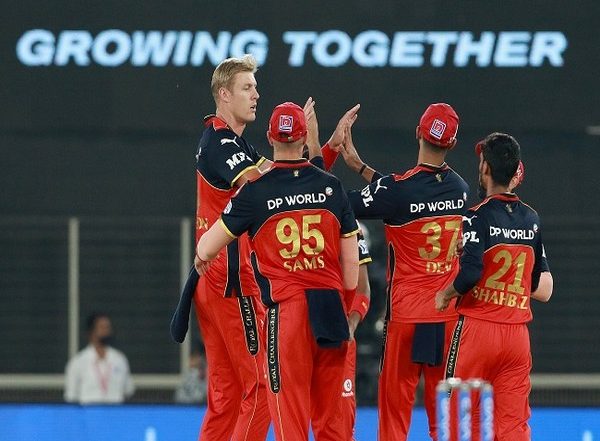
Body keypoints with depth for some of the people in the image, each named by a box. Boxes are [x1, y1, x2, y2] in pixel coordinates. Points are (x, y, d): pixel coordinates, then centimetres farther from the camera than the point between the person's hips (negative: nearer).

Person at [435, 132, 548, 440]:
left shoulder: (479, 216, -10)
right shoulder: (531, 218, 9)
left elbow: (470, 273, -21)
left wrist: (445, 296, -5)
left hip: (478, 328, -5)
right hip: (518, 331, 5)